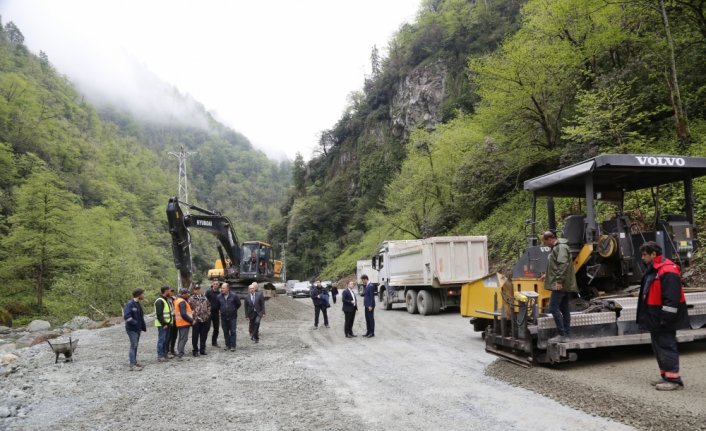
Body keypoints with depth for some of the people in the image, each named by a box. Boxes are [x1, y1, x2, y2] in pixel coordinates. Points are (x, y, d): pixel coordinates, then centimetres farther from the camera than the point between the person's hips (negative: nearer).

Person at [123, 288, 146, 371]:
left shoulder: (138, 304, 13)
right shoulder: (130, 304, -16)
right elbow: (126, 316, -24)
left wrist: (143, 326, 14)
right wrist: (134, 323, -23)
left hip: (137, 329, 9)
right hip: (132, 329, -9)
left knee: (135, 346, 14)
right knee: (133, 345, -9)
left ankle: (134, 362, 23)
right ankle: (132, 365, -7)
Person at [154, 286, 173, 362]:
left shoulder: (167, 300, 17)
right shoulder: (159, 301, -15)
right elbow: (159, 314, -20)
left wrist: (169, 323, 15)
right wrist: (164, 324, -20)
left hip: (167, 323, 9)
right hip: (162, 324, -9)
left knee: (166, 339, 13)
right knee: (161, 339, -6)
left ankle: (165, 354, 21)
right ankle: (160, 356, -1)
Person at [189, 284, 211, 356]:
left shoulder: (204, 298, 13)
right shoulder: (191, 299, -2)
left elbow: (209, 306, 20)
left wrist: (208, 313, 8)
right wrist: (193, 316, -10)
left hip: (205, 320, 4)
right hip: (196, 320, -4)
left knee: (204, 336, 9)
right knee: (195, 336, 2)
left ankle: (202, 349, 20)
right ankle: (195, 350, 14)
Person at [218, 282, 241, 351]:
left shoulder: (234, 296, -9)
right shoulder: (219, 297, -1)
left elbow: (238, 304, 5)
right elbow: (218, 306, 17)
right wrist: (222, 310, 14)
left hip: (232, 317, -3)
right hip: (223, 317, 3)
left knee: (232, 332, -1)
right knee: (225, 332, 8)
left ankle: (233, 346, 4)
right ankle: (227, 345, 18)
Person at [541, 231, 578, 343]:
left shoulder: (561, 247, -14)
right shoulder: (556, 247, 19)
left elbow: (563, 265, -23)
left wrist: (559, 281, -25)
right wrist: (548, 275, 36)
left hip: (561, 285, -11)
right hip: (565, 285, 11)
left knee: (553, 308, -11)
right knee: (564, 309, 11)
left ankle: (562, 335, -9)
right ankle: (566, 334, 15)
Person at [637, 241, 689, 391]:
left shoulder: (668, 271, -19)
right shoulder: (653, 270, 14)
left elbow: (671, 298, -24)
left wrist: (666, 318, -23)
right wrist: (648, 317, 23)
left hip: (664, 320, -10)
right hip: (655, 319, 10)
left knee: (666, 346, -6)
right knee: (659, 347, 16)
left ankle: (674, 379, 1)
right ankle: (666, 376, 25)